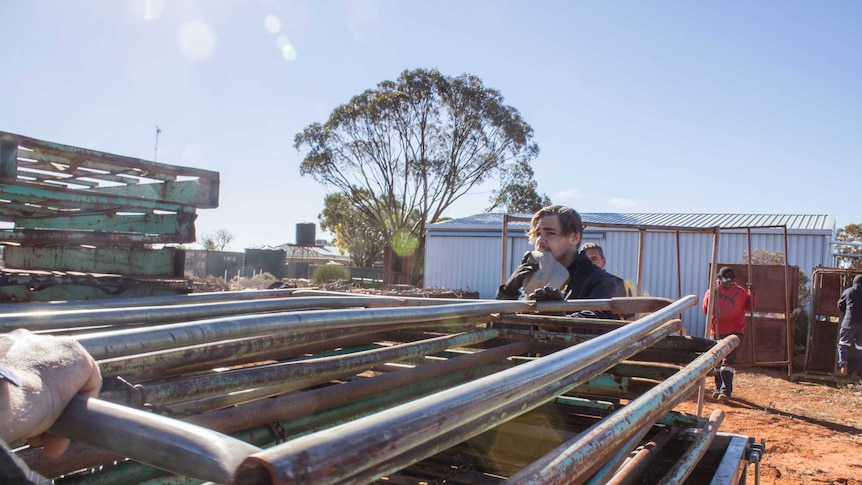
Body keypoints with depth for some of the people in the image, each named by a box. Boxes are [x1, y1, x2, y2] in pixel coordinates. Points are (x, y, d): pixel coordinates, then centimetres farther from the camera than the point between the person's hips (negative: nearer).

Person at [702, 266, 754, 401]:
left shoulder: (740, 292, 5)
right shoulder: (712, 291, 2)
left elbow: (749, 307, 8)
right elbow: (706, 310, -5)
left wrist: (751, 294, -6)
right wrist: (712, 296, -19)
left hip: (734, 331, -2)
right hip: (717, 331, 2)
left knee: (728, 360, -13)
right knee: (717, 361, 11)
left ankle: (726, 390, -14)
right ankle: (718, 388, 24)